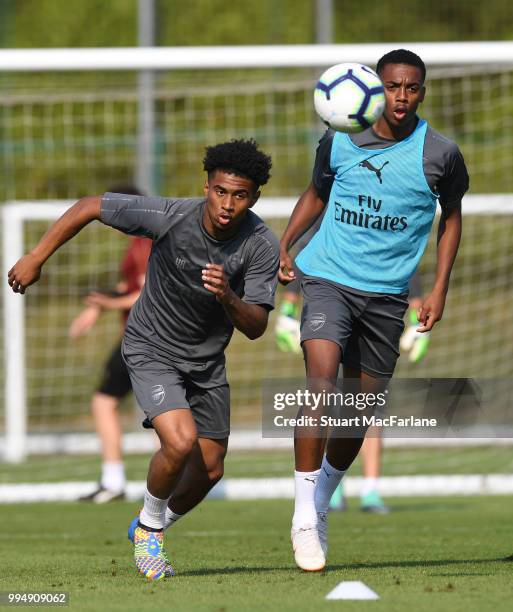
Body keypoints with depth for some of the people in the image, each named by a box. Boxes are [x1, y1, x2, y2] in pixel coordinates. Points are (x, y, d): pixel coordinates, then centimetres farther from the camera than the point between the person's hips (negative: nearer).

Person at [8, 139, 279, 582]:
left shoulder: (262, 246, -20)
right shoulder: (170, 218, -27)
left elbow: (255, 328, -21)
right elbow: (89, 207, -15)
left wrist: (228, 297, -43)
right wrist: (36, 259, -13)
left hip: (207, 360, 4)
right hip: (152, 350, -4)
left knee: (209, 470, 9)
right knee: (181, 443, -24)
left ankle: (152, 528, 38)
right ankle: (150, 528, 3)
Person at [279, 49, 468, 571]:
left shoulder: (439, 154, -5)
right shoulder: (339, 141, -2)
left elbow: (451, 217, 13)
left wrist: (439, 288, 6)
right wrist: (283, 245, 5)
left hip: (387, 293, 2)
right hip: (329, 278, -2)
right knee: (321, 379, -23)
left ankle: (322, 501, 35)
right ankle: (305, 519, -19)